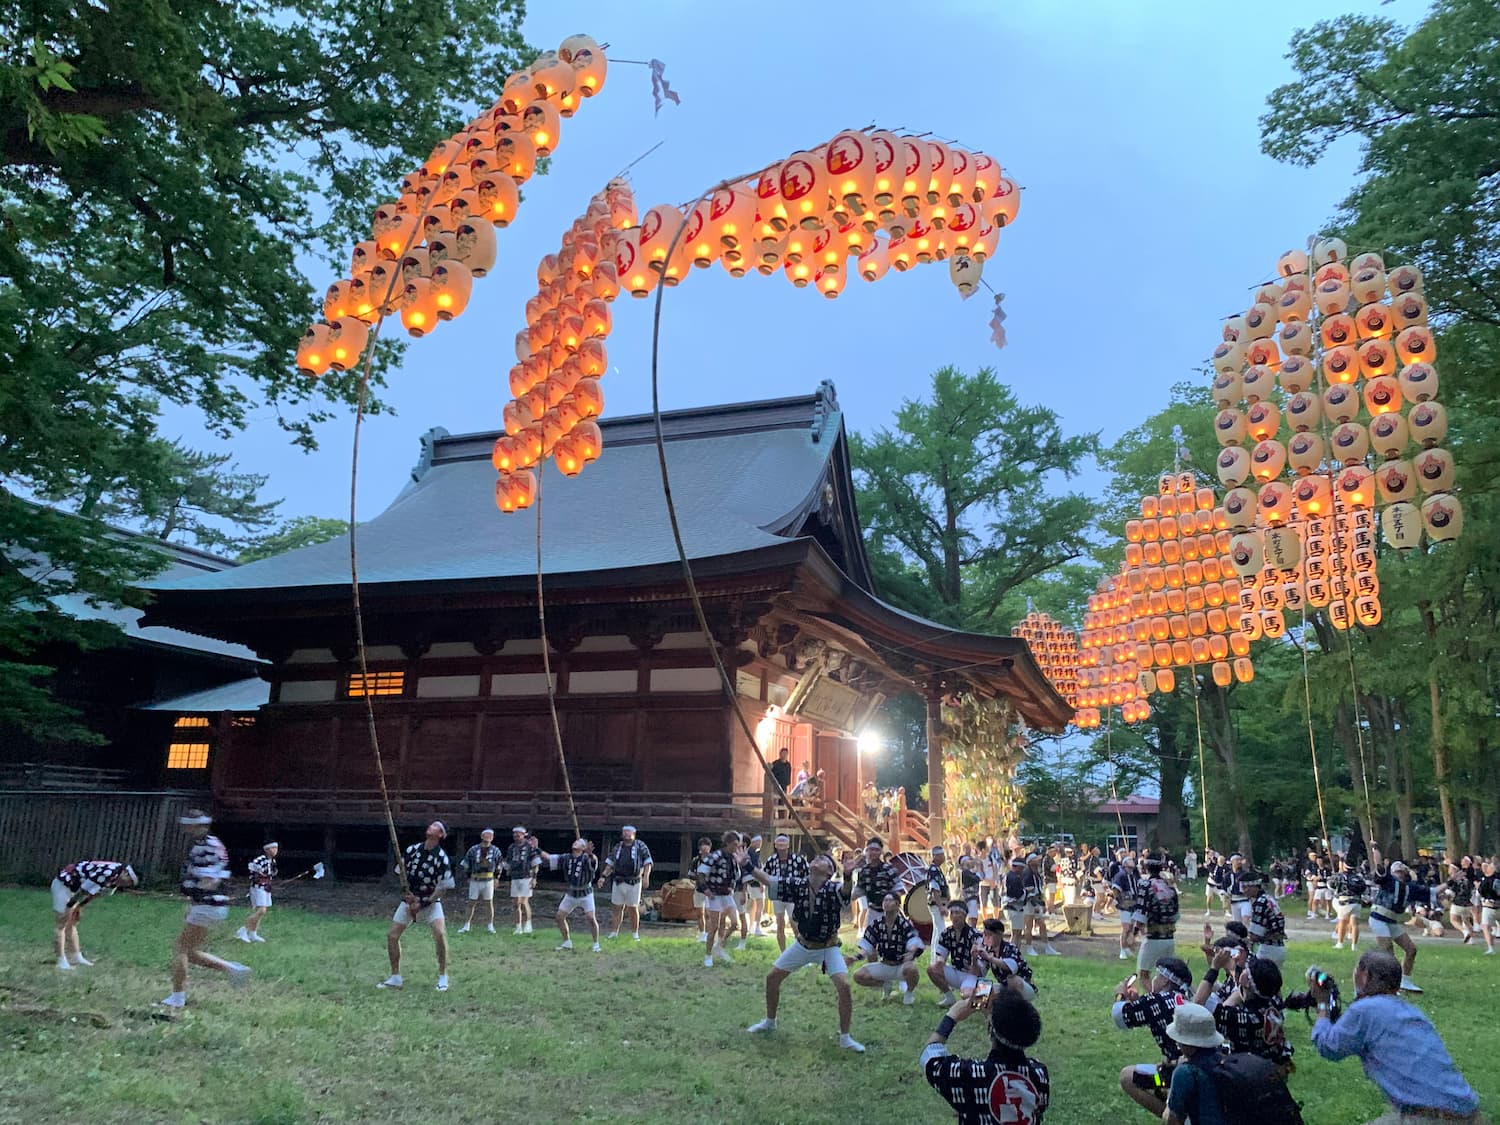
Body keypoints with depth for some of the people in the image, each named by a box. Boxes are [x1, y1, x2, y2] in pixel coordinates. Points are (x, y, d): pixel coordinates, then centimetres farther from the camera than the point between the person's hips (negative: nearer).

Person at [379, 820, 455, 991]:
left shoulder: (442, 858, -17)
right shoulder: (412, 850, -6)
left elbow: (443, 887, -15)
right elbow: (401, 873, 4)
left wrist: (422, 904, -17)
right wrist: (407, 892, -11)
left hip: (430, 901, -4)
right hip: (409, 899, 4)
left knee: (440, 932, -24)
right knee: (392, 936, 0)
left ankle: (443, 977, -9)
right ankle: (396, 978, 17)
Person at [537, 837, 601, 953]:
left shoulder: (586, 858, -18)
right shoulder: (566, 858, -2)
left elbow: (594, 860, -42)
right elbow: (548, 858, 1)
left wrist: (590, 854, -65)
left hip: (585, 894, -5)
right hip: (571, 894, 5)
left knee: (591, 918, -15)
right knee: (559, 917, 2)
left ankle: (596, 944, 5)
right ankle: (567, 942, 21)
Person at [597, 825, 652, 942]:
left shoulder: (640, 845, -1)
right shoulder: (618, 847, 11)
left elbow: (647, 862, -3)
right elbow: (610, 863, 16)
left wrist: (646, 876, -15)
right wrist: (603, 876, 6)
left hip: (633, 883, -3)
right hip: (618, 882, 3)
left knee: (633, 908, 2)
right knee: (617, 908, 4)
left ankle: (635, 934, 14)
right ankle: (614, 933, 11)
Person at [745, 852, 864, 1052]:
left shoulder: (834, 889, -22)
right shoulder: (798, 887, -9)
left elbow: (847, 890, -45)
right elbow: (769, 881, -7)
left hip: (828, 948, -4)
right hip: (802, 945, 4)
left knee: (844, 986, -21)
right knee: (772, 978, 8)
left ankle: (845, 1037, -2)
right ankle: (770, 1022, 33)